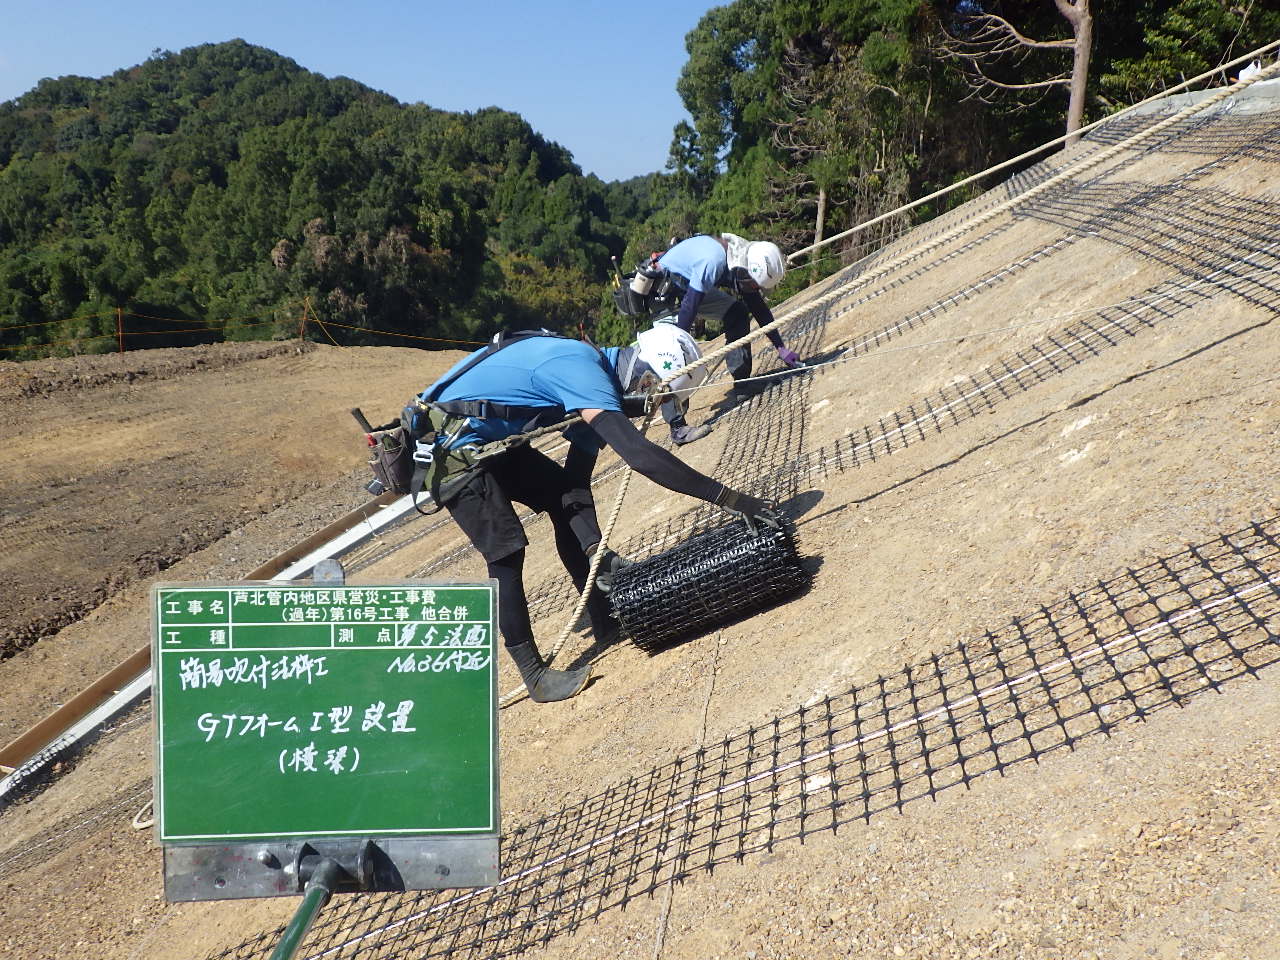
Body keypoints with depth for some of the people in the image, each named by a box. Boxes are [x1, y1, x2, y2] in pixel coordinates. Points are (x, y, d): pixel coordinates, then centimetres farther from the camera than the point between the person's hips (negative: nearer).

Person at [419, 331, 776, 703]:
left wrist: (593, 547, -12)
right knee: (506, 550, -14)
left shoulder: (590, 376, 3)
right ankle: (536, 676, -2)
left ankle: (608, 622, 15)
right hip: (449, 446, -10)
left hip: (491, 439, 10)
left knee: (563, 494, 8)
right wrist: (728, 497, -35)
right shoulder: (583, 369, -27)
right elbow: (640, 454, -38)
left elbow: (577, 477, 1)